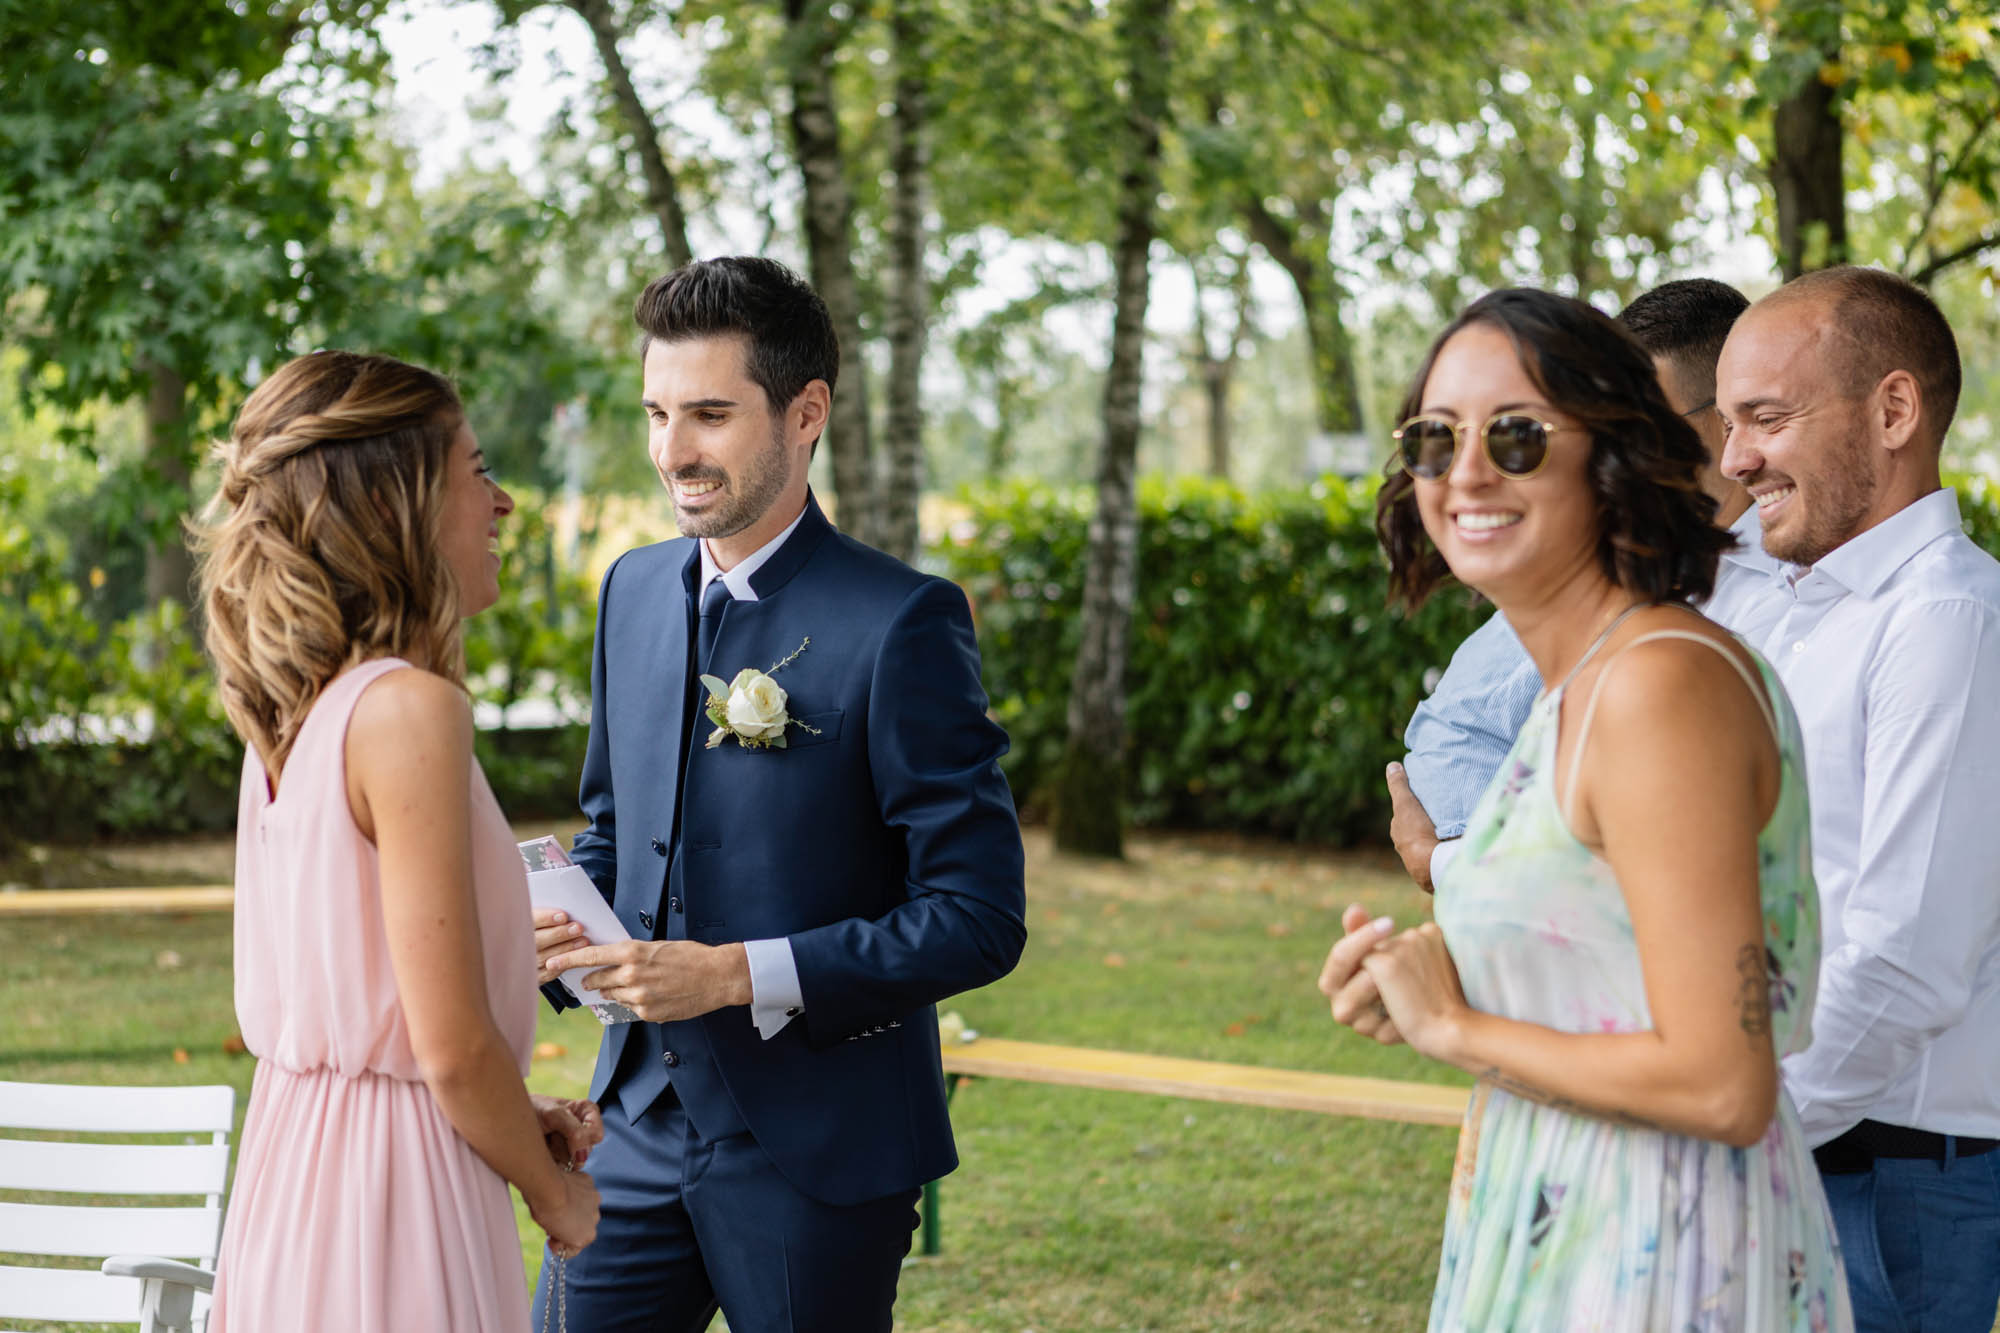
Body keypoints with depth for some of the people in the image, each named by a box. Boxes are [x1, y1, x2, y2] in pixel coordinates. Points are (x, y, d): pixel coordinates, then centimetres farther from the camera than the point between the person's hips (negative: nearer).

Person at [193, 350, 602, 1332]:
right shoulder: (411, 710, -18)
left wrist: (518, 1123, 12)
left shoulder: (294, 706, 7)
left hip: (293, 1168, 9)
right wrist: (554, 1192, -3)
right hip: (393, 1196, -8)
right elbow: (453, 1046, -19)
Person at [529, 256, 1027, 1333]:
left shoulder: (899, 624, -14)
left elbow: (979, 918, -16)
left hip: (816, 1152, -5)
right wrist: (563, 920, -2)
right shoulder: (634, 591, 8)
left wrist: (736, 974, -21)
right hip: (642, 1119, 6)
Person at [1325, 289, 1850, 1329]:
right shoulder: (1583, 686, 8)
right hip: (1564, 1243, 9)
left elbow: (1720, 1086, -25)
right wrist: (1417, 976, 2)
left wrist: (1453, 1028, -14)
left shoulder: (1663, 684, -21)